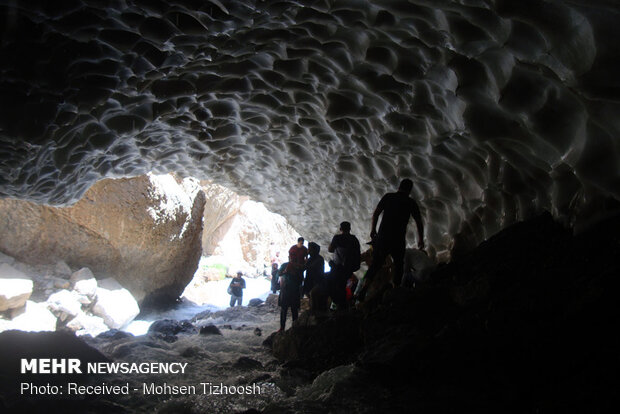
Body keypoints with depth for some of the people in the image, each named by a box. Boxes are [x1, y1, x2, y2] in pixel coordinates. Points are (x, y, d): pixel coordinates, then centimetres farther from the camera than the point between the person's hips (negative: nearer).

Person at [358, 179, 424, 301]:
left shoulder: (388, 196, 9)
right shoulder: (411, 202, 8)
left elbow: (376, 213, 3)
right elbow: (419, 222, 8)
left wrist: (373, 230, 11)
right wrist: (421, 239, 16)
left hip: (383, 236, 1)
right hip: (399, 239, -1)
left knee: (375, 264, 4)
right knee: (398, 265, 14)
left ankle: (365, 287, -11)